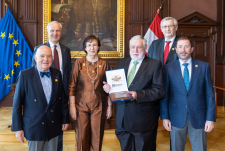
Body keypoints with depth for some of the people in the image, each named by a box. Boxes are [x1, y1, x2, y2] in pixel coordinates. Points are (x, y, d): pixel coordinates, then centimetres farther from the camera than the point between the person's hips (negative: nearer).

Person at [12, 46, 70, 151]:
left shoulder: (57, 74, 1)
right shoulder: (25, 75, -10)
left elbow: (63, 99, 6)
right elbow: (17, 103, -7)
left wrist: (65, 119, 8)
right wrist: (18, 128, -7)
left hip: (54, 126, 3)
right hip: (34, 127, -3)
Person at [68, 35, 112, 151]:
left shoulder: (104, 64, 4)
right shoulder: (79, 62, 0)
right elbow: (72, 85, 0)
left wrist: (109, 106, 5)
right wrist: (72, 106, -5)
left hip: (99, 106, 1)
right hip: (82, 105, -1)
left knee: (97, 138, 6)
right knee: (82, 137, 5)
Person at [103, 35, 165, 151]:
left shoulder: (154, 64, -4)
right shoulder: (121, 63, 11)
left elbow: (160, 91, -12)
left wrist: (138, 95, -24)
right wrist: (109, 87, -9)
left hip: (142, 121, -4)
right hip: (122, 119, 4)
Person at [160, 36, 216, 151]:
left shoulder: (204, 66, 2)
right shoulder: (169, 68, 1)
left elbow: (209, 94, 0)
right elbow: (164, 94, 1)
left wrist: (210, 118, -5)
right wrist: (164, 117, -3)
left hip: (198, 118, 0)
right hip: (176, 118, 0)